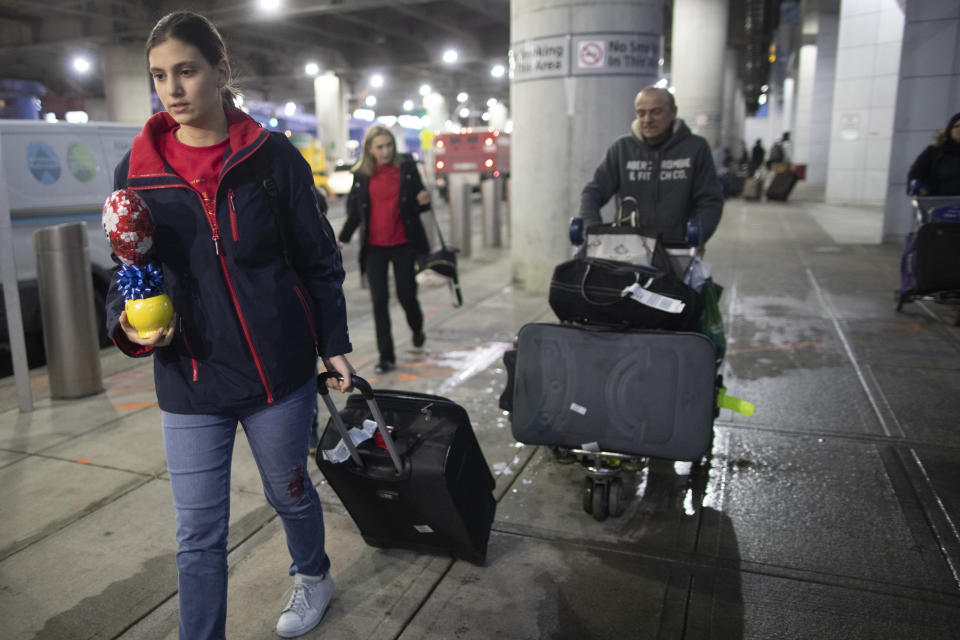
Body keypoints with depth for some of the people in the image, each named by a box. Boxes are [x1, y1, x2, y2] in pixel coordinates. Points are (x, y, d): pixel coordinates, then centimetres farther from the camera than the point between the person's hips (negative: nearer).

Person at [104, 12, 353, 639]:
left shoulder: (273, 156, -5)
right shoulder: (136, 171, -1)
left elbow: (318, 260, 0)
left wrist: (332, 343, 0)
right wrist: (128, 323, -13)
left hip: (279, 371, -1)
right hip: (189, 385, 1)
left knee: (289, 492, 21)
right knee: (199, 534, 6)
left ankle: (314, 576, 50)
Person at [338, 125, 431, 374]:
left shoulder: (407, 167, -1)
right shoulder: (361, 175, 3)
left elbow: (417, 205, 7)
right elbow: (354, 211, 9)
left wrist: (423, 201, -16)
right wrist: (342, 240, -2)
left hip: (403, 244, -1)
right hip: (374, 247, 1)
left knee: (406, 295, 4)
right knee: (379, 300, 0)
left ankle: (417, 330, 39)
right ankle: (386, 357, 8)